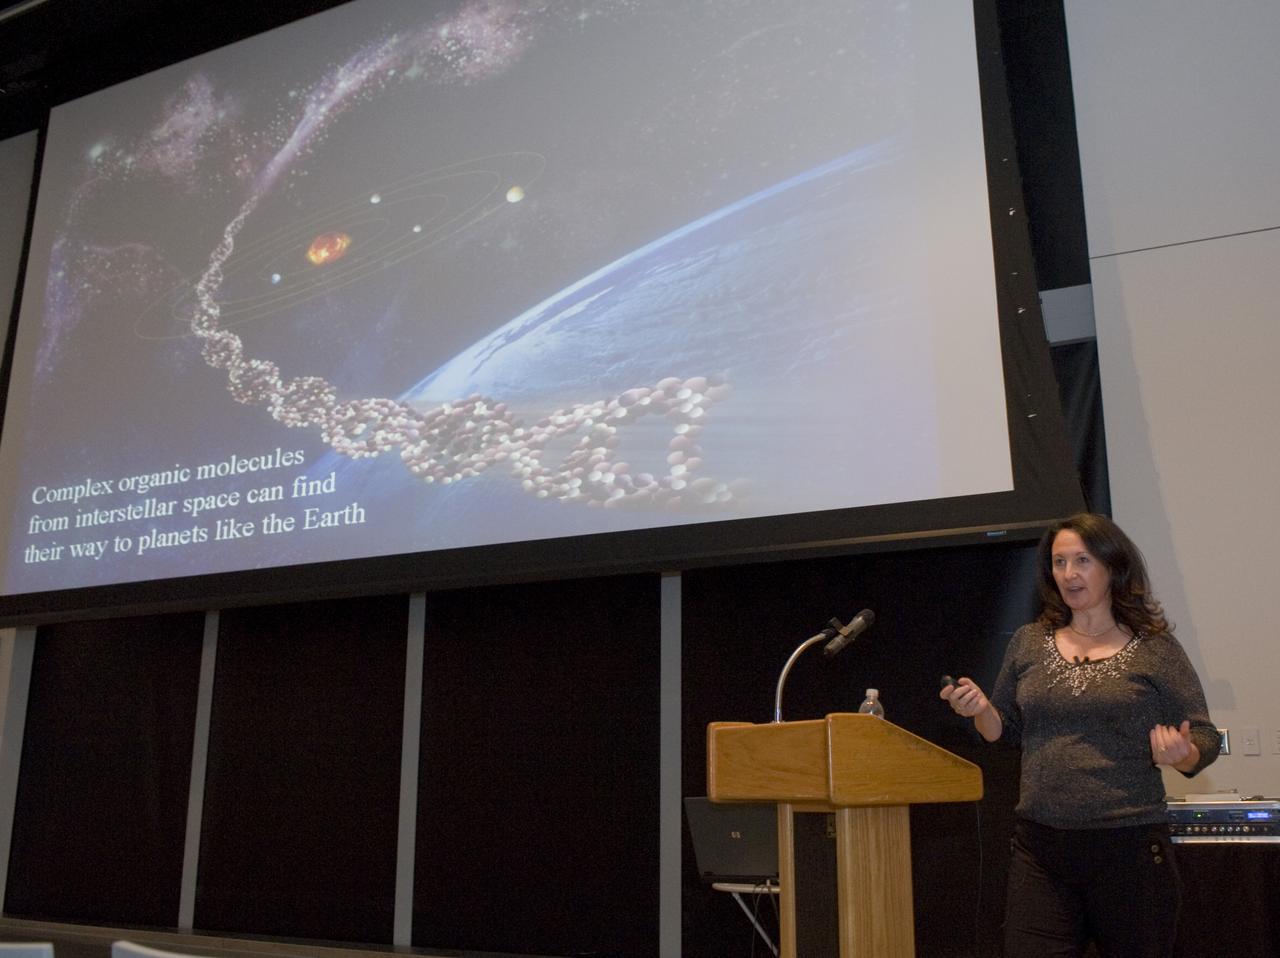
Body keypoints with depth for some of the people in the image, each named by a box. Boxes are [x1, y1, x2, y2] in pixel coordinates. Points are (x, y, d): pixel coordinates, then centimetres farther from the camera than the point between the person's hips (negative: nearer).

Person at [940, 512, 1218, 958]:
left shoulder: (1155, 649, 0)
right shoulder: (1028, 642, 8)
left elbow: (1206, 742, 1)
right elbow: (1006, 732, 16)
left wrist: (1180, 754, -21)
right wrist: (980, 710, -5)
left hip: (1129, 846, -2)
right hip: (1040, 847, 2)